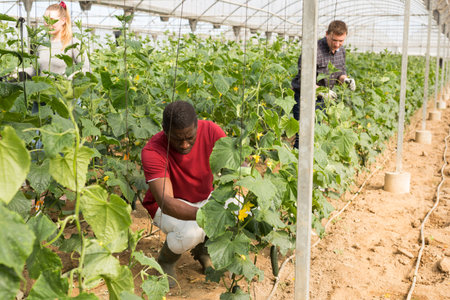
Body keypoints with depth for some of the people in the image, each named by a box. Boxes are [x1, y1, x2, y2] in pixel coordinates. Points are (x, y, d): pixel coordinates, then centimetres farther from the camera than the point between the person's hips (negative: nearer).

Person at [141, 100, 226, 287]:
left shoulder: (211, 131, -20)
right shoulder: (152, 152, -30)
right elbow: (166, 202, -38)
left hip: (205, 199, 4)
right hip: (167, 207, -4)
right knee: (190, 232, -36)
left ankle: (202, 249, 6)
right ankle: (166, 260, 1)